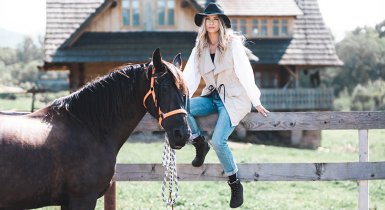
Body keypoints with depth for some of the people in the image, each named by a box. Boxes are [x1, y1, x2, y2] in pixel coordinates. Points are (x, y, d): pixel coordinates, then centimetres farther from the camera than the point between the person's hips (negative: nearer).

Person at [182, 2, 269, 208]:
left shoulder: (233, 44, -7)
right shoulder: (199, 49, 7)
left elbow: (245, 74, -9)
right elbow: (189, 77, 0)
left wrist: (256, 102, -10)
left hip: (233, 98, -5)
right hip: (212, 97, 5)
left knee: (218, 141, -24)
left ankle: (235, 185, -5)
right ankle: (200, 143, -1)